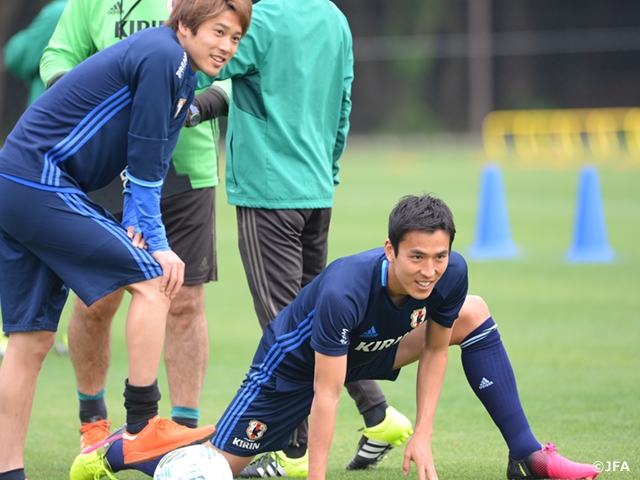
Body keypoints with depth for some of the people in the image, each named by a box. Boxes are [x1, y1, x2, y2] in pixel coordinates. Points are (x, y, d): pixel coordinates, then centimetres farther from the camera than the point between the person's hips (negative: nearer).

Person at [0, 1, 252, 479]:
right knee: (152, 279, -7)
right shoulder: (163, 56, -14)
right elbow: (146, 161, -14)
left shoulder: (182, 77, 16)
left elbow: (148, 165, 14)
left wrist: (137, 229, -1)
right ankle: (142, 430, -4)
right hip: (43, 190, -10)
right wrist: (155, 242, -9)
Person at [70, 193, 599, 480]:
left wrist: (423, 436, -11)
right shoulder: (344, 292, -42)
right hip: (295, 360, -6)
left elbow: (434, 349, -6)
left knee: (474, 315, -5)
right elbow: (326, 393, -35)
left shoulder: (450, 274, -26)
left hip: (368, 347, 6)